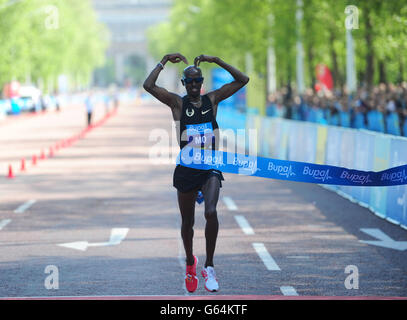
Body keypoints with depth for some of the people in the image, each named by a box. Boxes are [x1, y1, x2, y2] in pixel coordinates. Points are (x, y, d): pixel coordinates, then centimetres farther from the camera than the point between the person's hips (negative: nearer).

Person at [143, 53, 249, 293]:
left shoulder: (212, 100, 4)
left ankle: (209, 266, -12)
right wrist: (165, 60, -9)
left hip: (210, 169, 0)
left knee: (211, 212, -24)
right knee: (187, 222, 12)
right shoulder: (177, 103, -1)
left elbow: (243, 80, 2)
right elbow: (149, 86, -14)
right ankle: (190, 262, 39)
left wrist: (216, 60, -4)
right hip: (186, 170, 0)